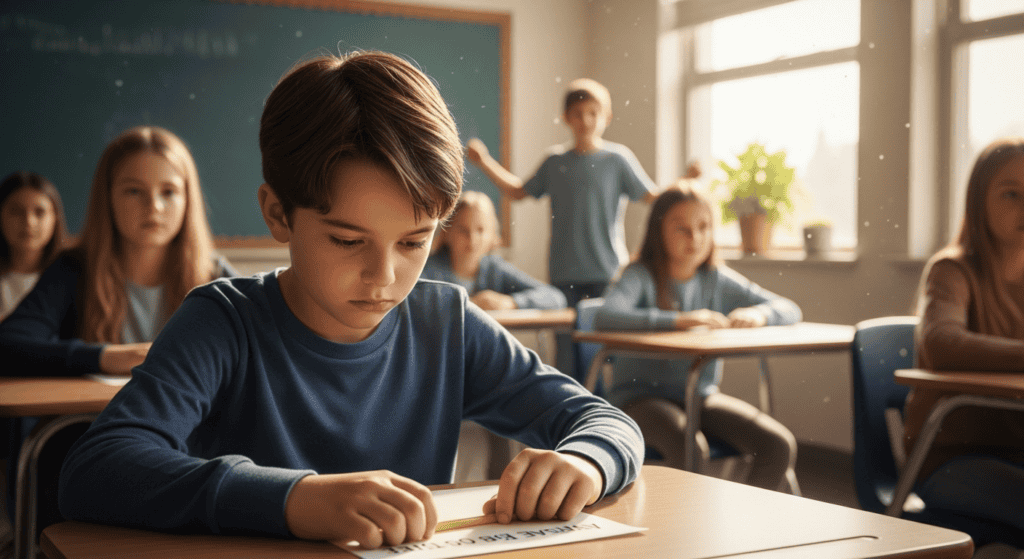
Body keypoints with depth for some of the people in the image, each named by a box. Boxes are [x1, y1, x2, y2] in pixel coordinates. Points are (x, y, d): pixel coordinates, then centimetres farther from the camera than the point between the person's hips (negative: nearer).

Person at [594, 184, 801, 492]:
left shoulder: (717, 279, 7)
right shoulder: (641, 276, -8)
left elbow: (789, 309, 8)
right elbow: (605, 317, -29)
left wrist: (757, 314, -16)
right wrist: (677, 320, -36)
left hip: (702, 396, 5)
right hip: (641, 397, -5)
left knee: (780, 445, -14)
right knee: (689, 449, -35)